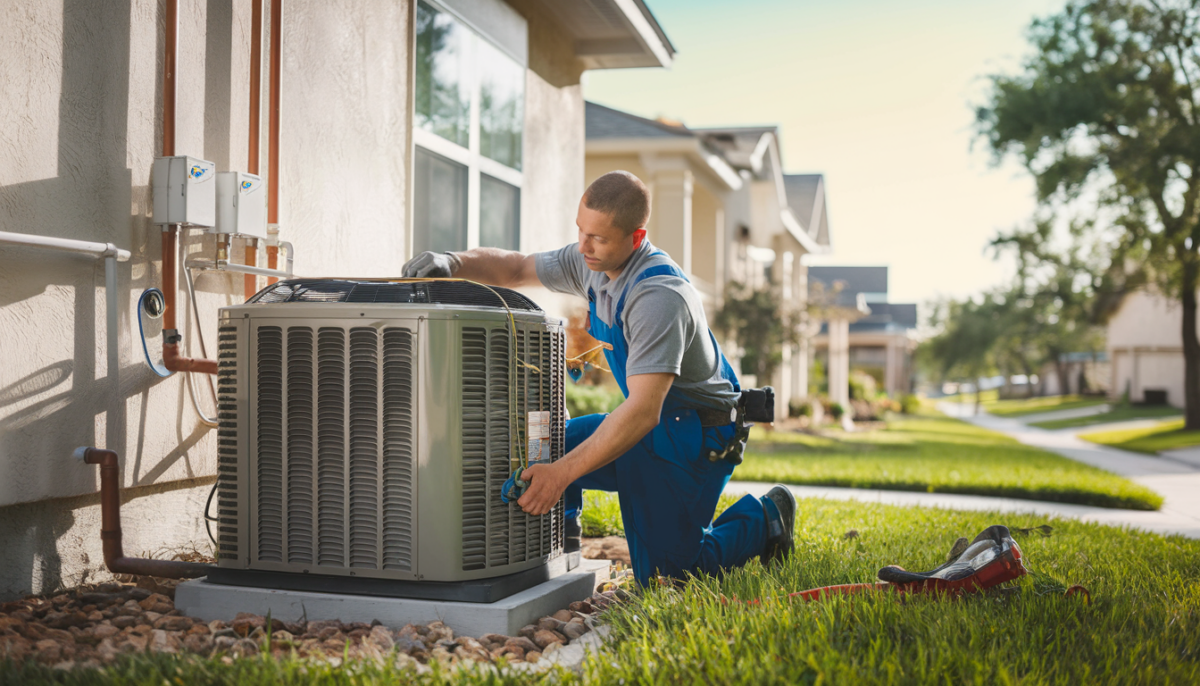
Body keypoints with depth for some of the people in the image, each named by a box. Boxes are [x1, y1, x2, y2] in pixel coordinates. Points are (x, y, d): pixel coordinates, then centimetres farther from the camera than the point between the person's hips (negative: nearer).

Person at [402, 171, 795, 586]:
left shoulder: (660, 297, -30)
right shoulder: (592, 263, -4)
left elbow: (643, 412, -35)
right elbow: (512, 269, 6)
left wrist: (562, 473, -40)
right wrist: (455, 263, -16)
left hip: (695, 433, -8)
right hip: (650, 425, 8)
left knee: (661, 576, -10)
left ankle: (762, 520, 12)